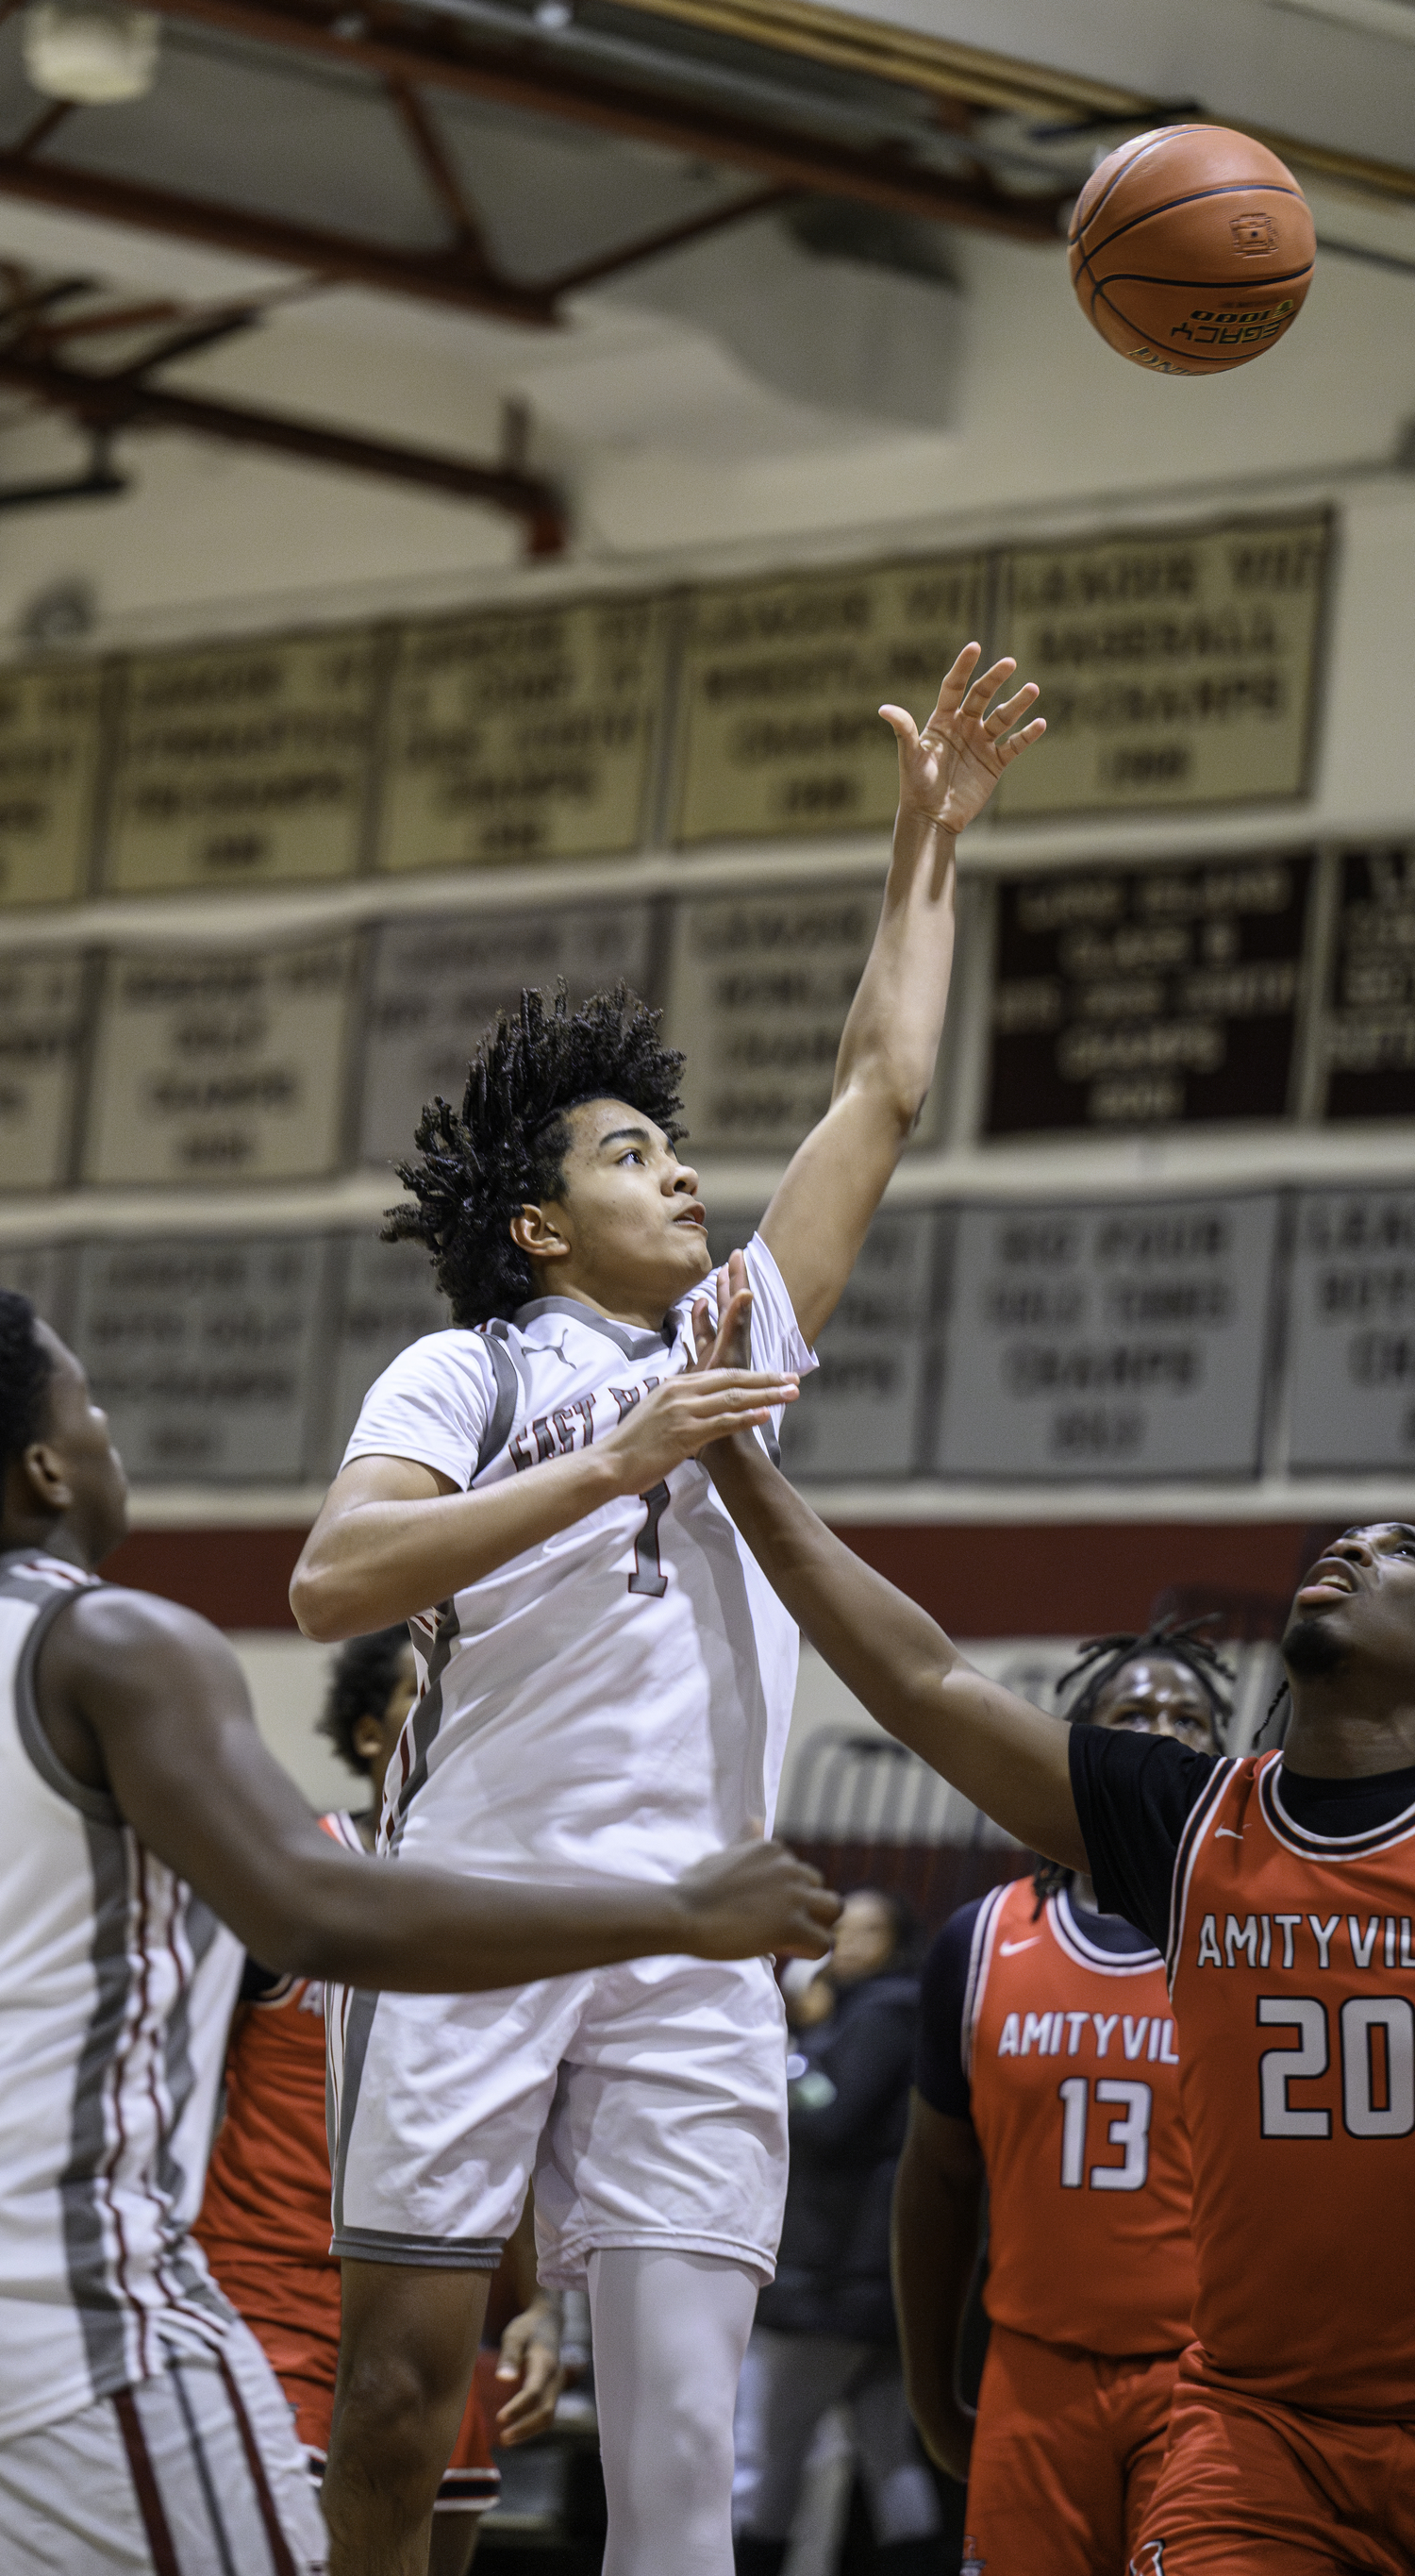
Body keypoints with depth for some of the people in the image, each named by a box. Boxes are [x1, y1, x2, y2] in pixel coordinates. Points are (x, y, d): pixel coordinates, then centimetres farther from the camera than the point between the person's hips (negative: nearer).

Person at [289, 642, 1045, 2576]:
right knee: (401, 2379, -5)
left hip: (694, 1946, 4)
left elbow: (884, 1094, 26)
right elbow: (331, 1582, -11)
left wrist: (928, 842, 25)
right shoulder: (466, 1371, 7)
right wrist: (615, 1462, -15)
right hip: (475, 1911, -4)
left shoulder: (737, 1344, 22)